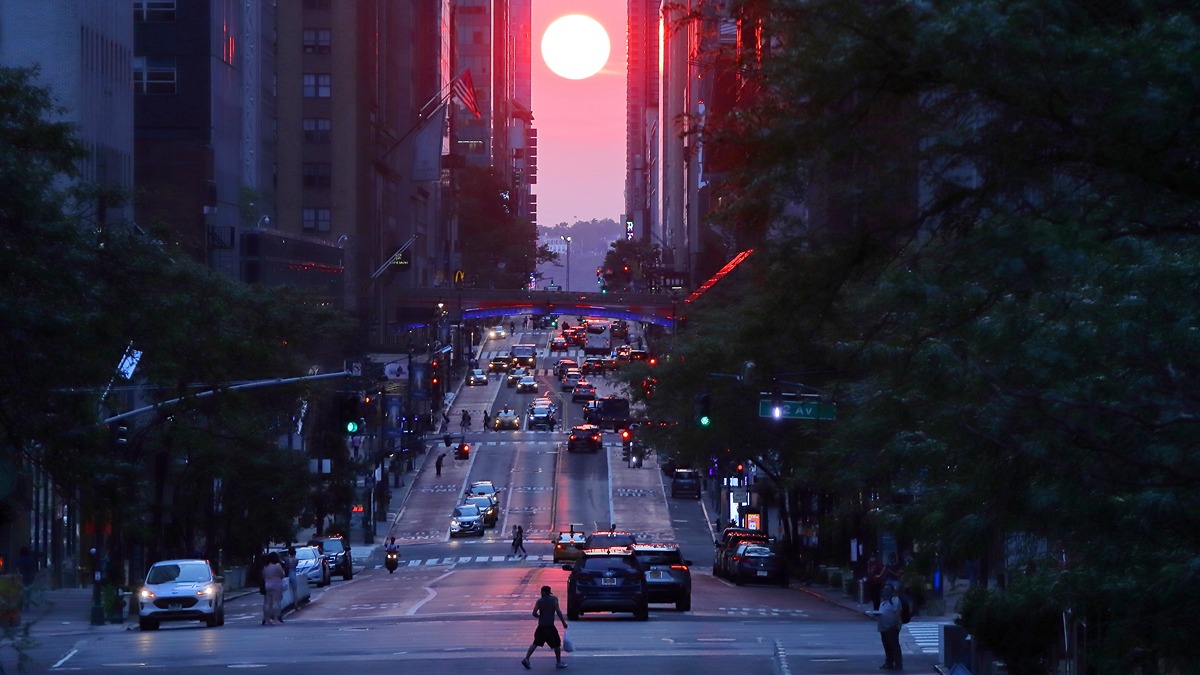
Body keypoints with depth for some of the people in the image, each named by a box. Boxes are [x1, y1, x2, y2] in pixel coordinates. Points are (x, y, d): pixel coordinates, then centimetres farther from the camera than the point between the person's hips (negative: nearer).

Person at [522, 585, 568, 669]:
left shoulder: (539, 601, 3)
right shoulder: (554, 599, -3)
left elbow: (534, 613, -3)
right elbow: (558, 611, -11)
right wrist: (564, 622, -5)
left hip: (541, 626, 3)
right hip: (549, 626, -3)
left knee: (536, 643, 12)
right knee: (557, 644, 9)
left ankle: (526, 659, 3)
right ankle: (559, 662, 14)